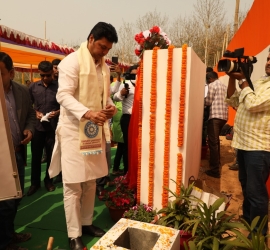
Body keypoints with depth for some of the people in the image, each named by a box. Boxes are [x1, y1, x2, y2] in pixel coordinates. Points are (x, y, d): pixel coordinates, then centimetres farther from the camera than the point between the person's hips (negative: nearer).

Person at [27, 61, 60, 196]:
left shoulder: (59, 87, -4)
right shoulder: (33, 87, 4)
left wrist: (57, 112, -18)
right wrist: (35, 113, -9)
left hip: (53, 127, -2)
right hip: (37, 127, 2)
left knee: (51, 156, 12)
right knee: (36, 156, 11)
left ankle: (48, 181, 30)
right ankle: (35, 182, 27)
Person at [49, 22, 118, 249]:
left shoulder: (104, 67, 13)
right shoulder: (72, 61, -9)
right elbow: (63, 95, -18)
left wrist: (110, 106, -5)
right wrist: (87, 113, -33)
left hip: (95, 131, 7)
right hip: (74, 131, -7)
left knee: (90, 183, 15)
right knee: (73, 186, 2)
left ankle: (86, 223, 33)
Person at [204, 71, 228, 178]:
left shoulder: (212, 85, -3)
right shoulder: (224, 86, 20)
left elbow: (209, 101, -7)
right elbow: (226, 101, 20)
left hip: (215, 116, -9)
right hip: (224, 116, 9)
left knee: (213, 142, -9)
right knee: (216, 140, 23)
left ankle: (215, 170, -10)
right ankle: (217, 161, 36)